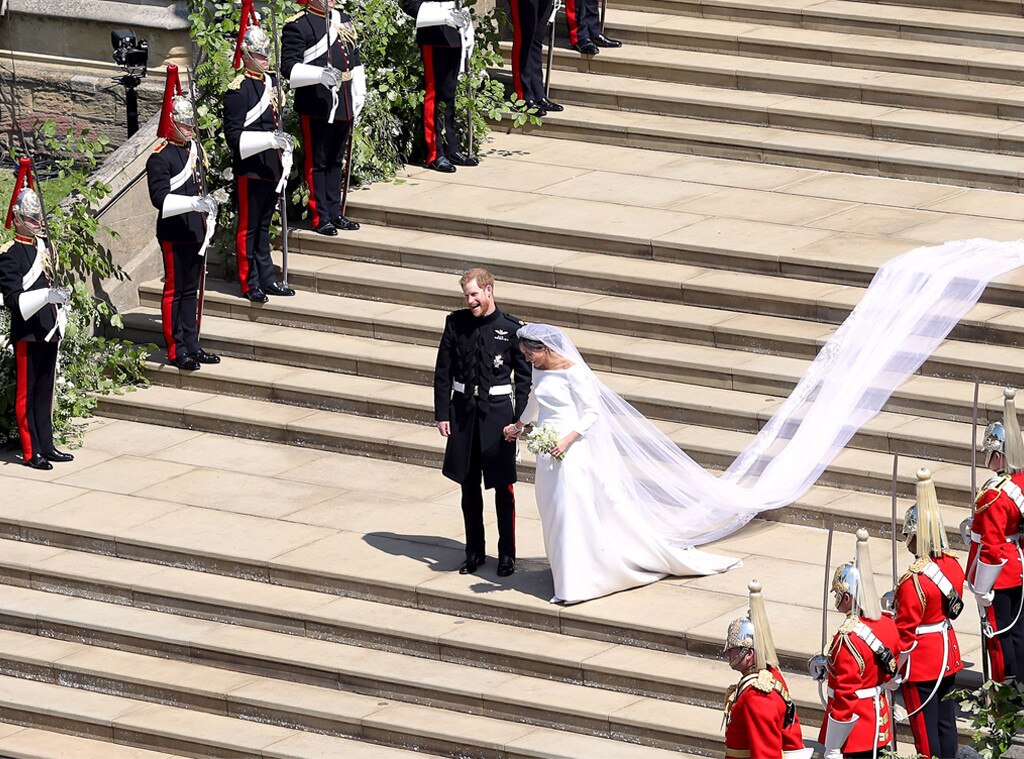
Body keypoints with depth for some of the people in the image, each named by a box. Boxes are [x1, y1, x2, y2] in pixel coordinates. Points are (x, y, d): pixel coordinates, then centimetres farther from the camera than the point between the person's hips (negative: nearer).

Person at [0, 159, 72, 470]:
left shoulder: (42, 246, 13)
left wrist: (60, 323, 20)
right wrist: (47, 296, -31)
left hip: (49, 333, 8)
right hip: (27, 335, -8)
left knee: (45, 391, 13)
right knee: (26, 393, 0)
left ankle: (46, 446, 20)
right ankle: (31, 452, 4)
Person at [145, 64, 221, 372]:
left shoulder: (194, 149, 11)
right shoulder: (160, 157, -15)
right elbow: (160, 198, -23)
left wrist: (209, 209, 15)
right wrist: (194, 203, -31)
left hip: (195, 232, 8)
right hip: (174, 234, -8)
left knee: (191, 289, 14)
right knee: (174, 290, -1)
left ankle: (191, 345, 21)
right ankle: (176, 350, 5)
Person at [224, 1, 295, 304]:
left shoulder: (271, 82, 11)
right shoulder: (237, 91, -14)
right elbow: (234, 136, -18)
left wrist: (284, 152, 13)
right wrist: (270, 140, -25)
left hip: (271, 166, 8)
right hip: (249, 168, -8)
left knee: (263, 226, 15)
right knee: (248, 227, 1)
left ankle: (267, 279, 21)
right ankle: (250, 284, 7)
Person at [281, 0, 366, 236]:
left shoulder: (344, 21, 14)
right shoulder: (297, 26, -8)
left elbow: (356, 61, 19)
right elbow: (289, 66, -15)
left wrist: (358, 99, 15)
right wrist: (320, 74, -29)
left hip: (344, 104, 7)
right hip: (316, 105, -7)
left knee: (336, 161, 14)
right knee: (317, 162, 1)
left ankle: (334, 212, 21)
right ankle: (320, 217, 6)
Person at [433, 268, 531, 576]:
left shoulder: (511, 328, -6)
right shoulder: (456, 323, 1)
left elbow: (524, 376, -1)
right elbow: (443, 371, 6)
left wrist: (518, 419, -7)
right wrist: (442, 414, 1)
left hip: (498, 409, -3)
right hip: (463, 409, 3)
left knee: (503, 486, 3)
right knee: (469, 485, 11)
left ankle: (507, 554, 14)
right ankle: (475, 551, 22)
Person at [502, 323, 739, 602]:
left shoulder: (572, 372, -16)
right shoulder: (538, 371, 7)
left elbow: (592, 411, -15)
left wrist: (567, 440, -25)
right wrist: (519, 425, 45)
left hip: (571, 451, -8)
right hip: (548, 452, 8)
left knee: (573, 510, -8)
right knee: (554, 512, 11)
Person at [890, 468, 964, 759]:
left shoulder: (913, 582, -25)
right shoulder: (953, 565, -3)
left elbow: (904, 633, -19)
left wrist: (893, 668, -6)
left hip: (921, 666, -7)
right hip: (948, 655, 7)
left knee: (925, 727, 4)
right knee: (946, 722, 17)